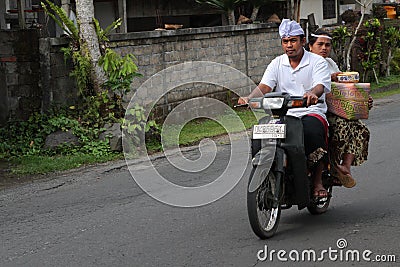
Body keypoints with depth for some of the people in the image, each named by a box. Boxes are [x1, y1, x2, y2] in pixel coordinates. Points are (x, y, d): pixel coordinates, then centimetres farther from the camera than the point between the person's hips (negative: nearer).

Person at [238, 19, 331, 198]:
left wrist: (312, 94, -41)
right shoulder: (277, 64, 13)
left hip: (312, 112, -3)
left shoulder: (317, 62, 3)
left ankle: (317, 181, -23)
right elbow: (264, 87, 0)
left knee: (312, 131, -38)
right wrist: (249, 98, -23)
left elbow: (320, 86, -15)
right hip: (284, 114, 3)